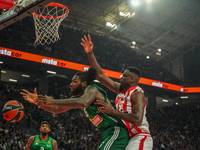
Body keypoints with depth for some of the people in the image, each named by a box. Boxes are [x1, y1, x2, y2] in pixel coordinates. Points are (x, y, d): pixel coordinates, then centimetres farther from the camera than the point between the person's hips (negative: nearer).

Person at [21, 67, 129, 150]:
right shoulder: (77, 97, 17)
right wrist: (37, 101, 3)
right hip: (106, 134, 11)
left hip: (116, 131, -11)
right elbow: (57, 109, 16)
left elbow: (83, 103, -37)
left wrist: (53, 101, -38)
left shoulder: (92, 89, -13)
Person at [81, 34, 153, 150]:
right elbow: (100, 75, 10)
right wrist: (90, 53, 5)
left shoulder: (137, 94, -14)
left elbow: (137, 120, -28)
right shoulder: (120, 89, 9)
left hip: (139, 138, -9)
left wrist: (112, 111, -27)